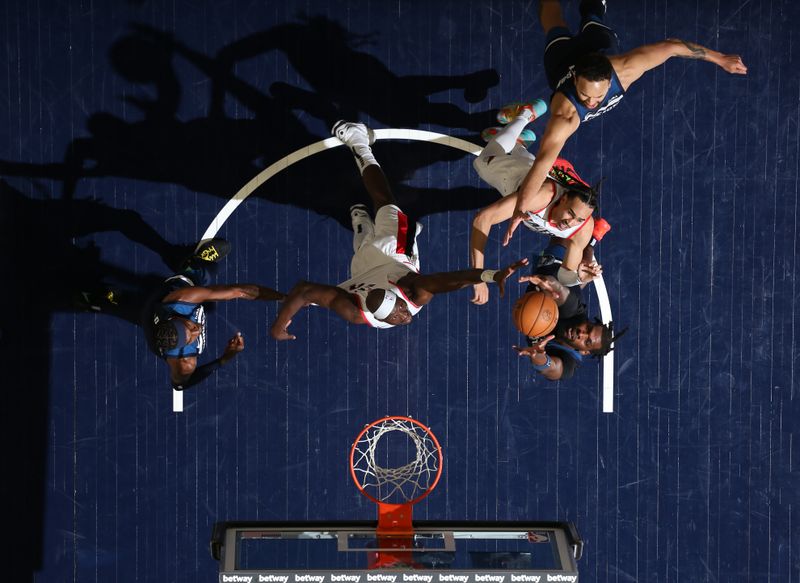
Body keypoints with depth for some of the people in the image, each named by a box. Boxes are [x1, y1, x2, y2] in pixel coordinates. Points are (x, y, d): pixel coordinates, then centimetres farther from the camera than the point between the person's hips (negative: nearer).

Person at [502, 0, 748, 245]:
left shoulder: (623, 70, -49)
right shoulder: (565, 115, -56)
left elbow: (671, 46, -35)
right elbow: (544, 161, -67)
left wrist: (719, 58, -24)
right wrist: (520, 209, -78)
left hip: (599, 46, 1)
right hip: (563, 59, -1)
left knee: (593, 24, 38)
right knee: (556, 29, 35)